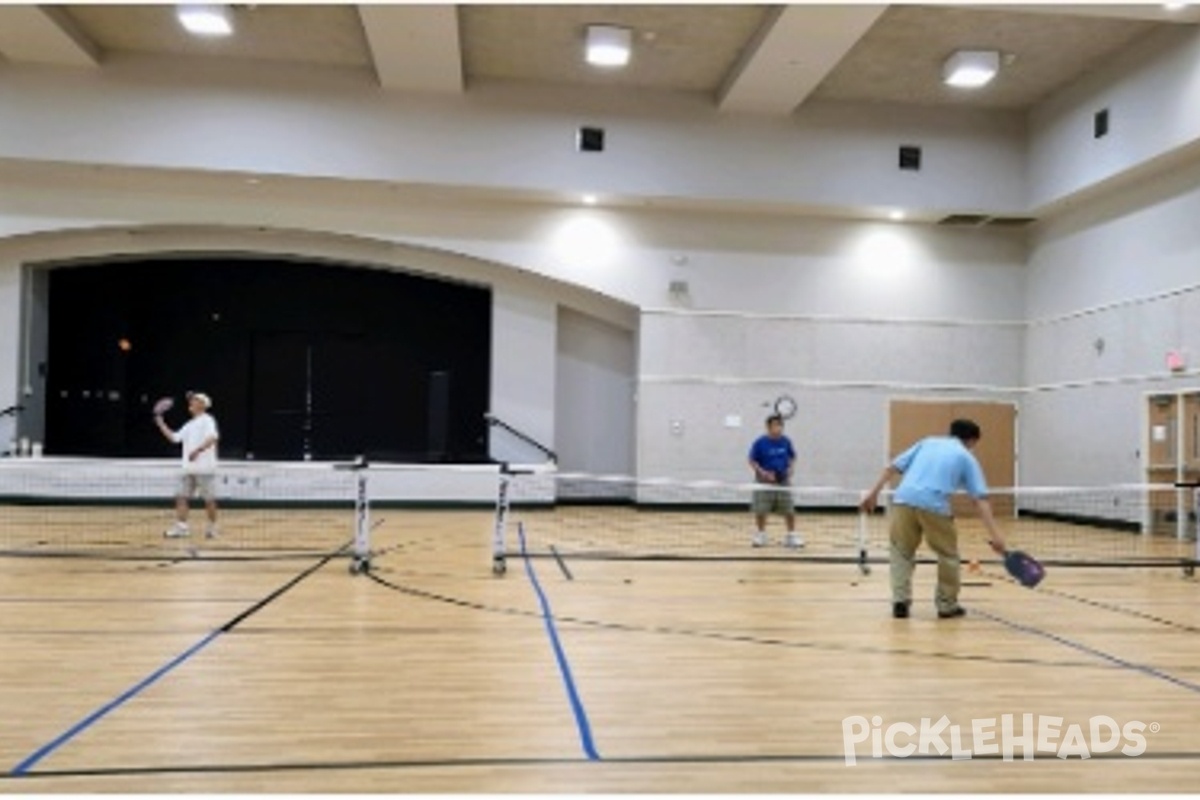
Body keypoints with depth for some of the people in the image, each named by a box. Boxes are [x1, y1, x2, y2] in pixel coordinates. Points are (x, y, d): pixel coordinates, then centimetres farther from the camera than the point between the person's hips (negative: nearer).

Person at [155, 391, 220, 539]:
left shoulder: (207, 420, -6)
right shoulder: (189, 425, 19)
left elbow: (213, 438, -22)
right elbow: (174, 437, 22)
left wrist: (198, 450, -33)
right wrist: (161, 424, 16)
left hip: (205, 469, -8)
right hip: (189, 469, 8)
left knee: (209, 499, 0)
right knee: (181, 497, 1)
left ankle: (212, 527, 10)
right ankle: (181, 527, 3)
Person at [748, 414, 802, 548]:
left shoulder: (786, 441, -2)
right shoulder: (760, 443, -12)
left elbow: (792, 457, 13)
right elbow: (752, 461, -6)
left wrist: (790, 469, -5)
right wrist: (763, 473, -18)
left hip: (783, 482, 2)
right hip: (764, 482, -2)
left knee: (789, 511, 2)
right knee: (761, 511, 3)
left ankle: (792, 536, 17)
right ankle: (760, 535, 22)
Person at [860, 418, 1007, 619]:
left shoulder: (927, 442, 27)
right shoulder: (967, 458, 18)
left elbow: (893, 467, 18)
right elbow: (980, 499, 7)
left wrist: (874, 493, 18)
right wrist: (994, 534, 1)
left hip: (904, 499, 3)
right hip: (934, 505, -3)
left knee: (902, 552, 20)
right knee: (948, 555, 19)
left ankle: (900, 601, 11)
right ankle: (947, 605, 26)